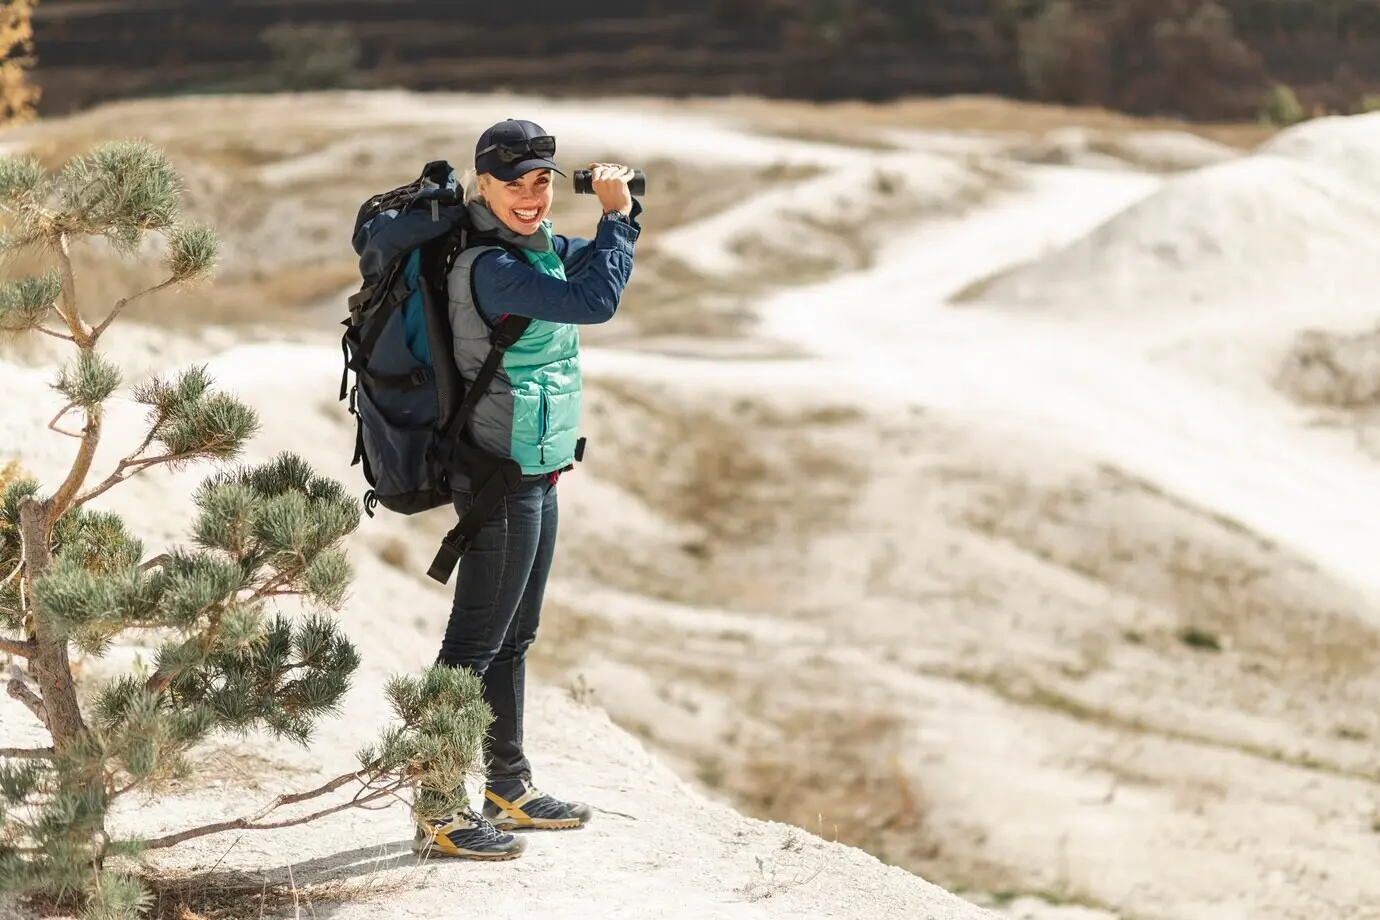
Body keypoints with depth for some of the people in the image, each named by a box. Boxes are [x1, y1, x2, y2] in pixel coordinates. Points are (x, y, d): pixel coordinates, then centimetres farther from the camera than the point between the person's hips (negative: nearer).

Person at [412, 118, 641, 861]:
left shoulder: (537, 249, 9)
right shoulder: (490, 268, -21)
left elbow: (594, 265, 26)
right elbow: (595, 301, -29)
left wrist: (622, 206, 6)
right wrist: (616, 214, -16)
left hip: (535, 473, 10)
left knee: (515, 637, 19)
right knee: (475, 643, -6)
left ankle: (509, 789, 32)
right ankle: (438, 814, -1)